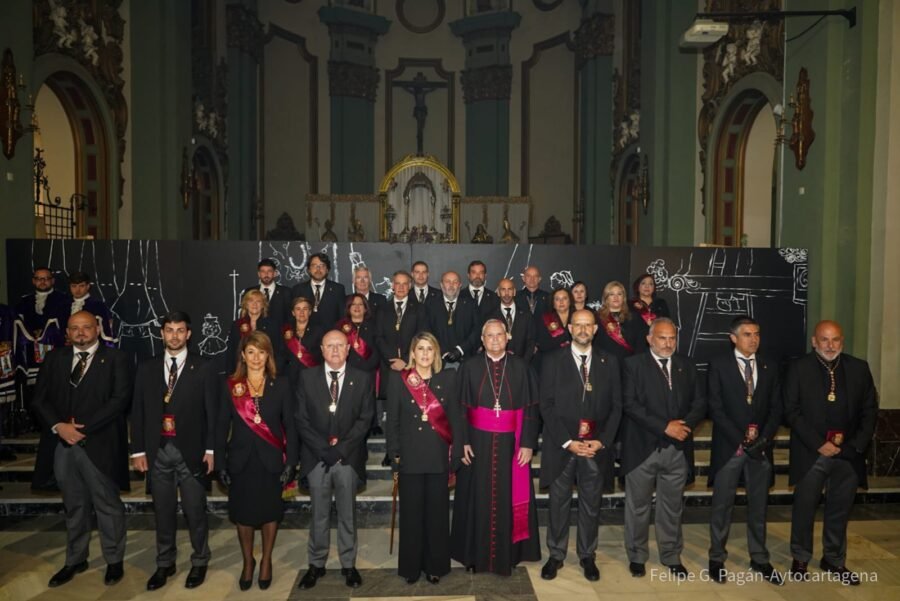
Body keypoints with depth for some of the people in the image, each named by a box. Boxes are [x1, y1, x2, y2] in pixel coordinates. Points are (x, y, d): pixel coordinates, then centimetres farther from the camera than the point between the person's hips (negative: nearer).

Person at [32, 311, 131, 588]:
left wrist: (84, 428, -15)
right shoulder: (55, 357, 10)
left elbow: (119, 399, -11)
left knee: (107, 505, 7)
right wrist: (58, 426, -10)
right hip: (63, 444, 4)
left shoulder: (114, 358, -3)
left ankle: (114, 561, 21)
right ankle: (75, 560, 32)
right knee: (74, 506, 17)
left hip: (99, 444, -4)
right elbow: (40, 398, 6)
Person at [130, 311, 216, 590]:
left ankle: (199, 562, 22)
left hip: (190, 450, -3)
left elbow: (211, 410, -3)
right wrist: (138, 450, 2)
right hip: (158, 450, 3)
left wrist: (210, 449, -7)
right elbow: (138, 411, 7)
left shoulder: (202, 366, -2)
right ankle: (165, 563, 28)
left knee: (195, 511, 6)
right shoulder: (147, 367, 7)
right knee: (163, 511, 13)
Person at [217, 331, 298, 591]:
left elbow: (290, 425, -3)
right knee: (243, 514, 12)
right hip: (241, 460, 1)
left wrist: (290, 462, -8)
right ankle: (248, 562, 33)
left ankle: (266, 561, 32)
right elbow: (222, 426, 2)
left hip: (271, 460, -1)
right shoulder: (230, 385, -1)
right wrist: (221, 464, -2)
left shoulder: (281, 384, -3)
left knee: (270, 512, 11)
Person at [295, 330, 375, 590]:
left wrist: (341, 447, -11)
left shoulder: (362, 379, 1)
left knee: (347, 514, 10)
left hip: (348, 457, 0)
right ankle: (316, 564, 24)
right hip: (316, 456, 0)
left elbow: (365, 419, -2)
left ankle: (348, 564, 23)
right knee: (319, 514, 10)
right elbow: (302, 420, -1)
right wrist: (324, 449, -10)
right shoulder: (307, 377, 2)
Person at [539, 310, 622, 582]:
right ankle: (556, 555, 26)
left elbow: (616, 406, 4)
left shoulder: (609, 362, 5)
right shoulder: (553, 360, -2)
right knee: (559, 503, 10)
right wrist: (568, 442, -12)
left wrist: (602, 441, -8)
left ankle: (587, 555, 29)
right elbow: (546, 405, -5)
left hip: (596, 446, 2)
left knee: (591, 505, 13)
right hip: (562, 446, -1)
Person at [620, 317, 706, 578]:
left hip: (678, 449, 3)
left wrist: (685, 424, -13)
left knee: (672, 506, 14)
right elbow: (630, 404, -12)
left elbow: (699, 402, 7)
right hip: (643, 447, -3)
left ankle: (672, 556, 30)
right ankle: (637, 556, 25)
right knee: (638, 506, 9)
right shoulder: (634, 364, -4)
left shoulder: (686, 365, 10)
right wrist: (665, 427, -17)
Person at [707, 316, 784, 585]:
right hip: (729, 445, -3)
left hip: (761, 445, 3)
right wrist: (742, 439, -13)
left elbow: (776, 407, 6)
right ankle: (717, 559, 17)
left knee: (758, 506, 12)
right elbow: (716, 408, -7)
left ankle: (759, 559, 25)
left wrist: (763, 437, -8)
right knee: (722, 505, 5)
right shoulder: (719, 364, -3)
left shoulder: (769, 366, 9)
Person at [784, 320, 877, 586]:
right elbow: (792, 411, -7)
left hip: (848, 453, 3)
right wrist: (818, 444, -13)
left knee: (840, 509, 13)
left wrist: (857, 445, -5)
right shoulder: (799, 368, -5)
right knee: (804, 507, 8)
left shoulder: (859, 368, 4)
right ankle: (800, 559, 24)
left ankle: (834, 559, 30)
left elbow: (870, 410, 6)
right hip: (811, 452, -2)